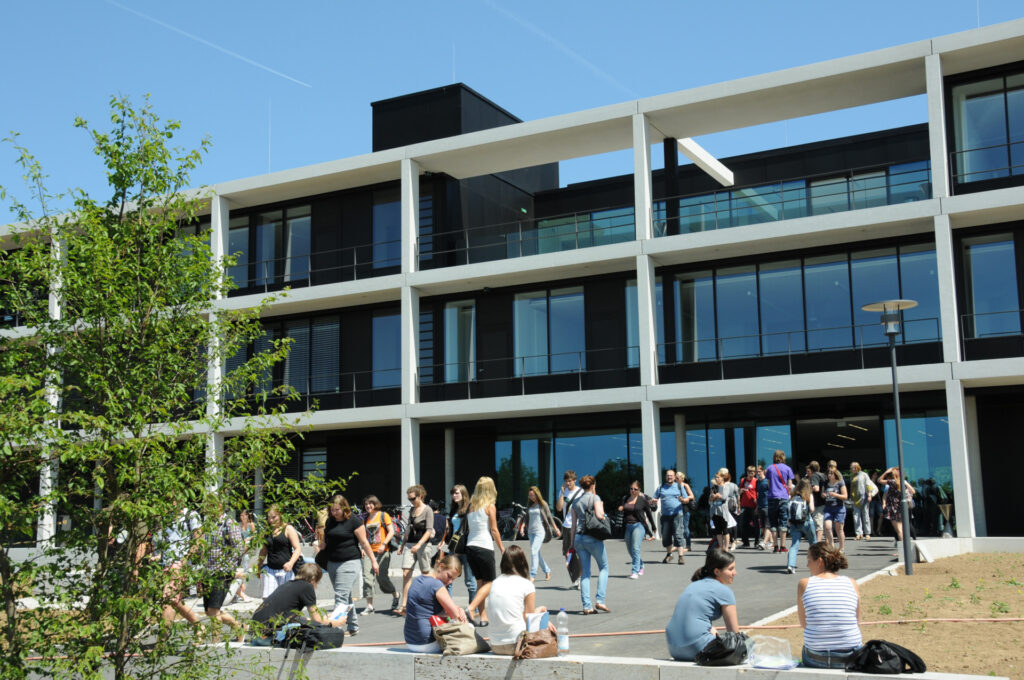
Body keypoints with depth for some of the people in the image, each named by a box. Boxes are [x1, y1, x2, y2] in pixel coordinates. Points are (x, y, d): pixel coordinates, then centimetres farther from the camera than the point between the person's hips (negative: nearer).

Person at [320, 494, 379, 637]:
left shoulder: (353, 521, -9)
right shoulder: (330, 521, 11)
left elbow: (364, 542, -6)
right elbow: (324, 541, 24)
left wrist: (373, 560, -4)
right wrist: (321, 544, 3)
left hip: (350, 562, -7)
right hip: (332, 563, 7)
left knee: (341, 596, -14)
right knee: (347, 597, 13)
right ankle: (353, 627, 22)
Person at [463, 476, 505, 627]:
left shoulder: (471, 505, 9)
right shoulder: (490, 506, -6)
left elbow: (469, 526, 7)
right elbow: (494, 530, -5)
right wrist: (502, 547, 3)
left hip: (470, 546, 6)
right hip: (485, 547, -6)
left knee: (480, 582, 14)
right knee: (489, 582, 4)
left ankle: (483, 616, 11)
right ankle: (471, 608, -15)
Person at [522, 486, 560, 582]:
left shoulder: (543, 504, -2)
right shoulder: (530, 505, 12)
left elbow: (549, 517, 1)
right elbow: (527, 517, 17)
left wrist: (556, 529, 2)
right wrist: (523, 526, 2)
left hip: (540, 531, -6)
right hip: (531, 531, 6)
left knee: (534, 551, -17)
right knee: (537, 553, 12)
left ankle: (532, 575, -16)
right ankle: (547, 571, 29)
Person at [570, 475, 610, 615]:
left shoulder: (576, 502, 14)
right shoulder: (595, 498, -3)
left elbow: (573, 524, 13)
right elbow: (599, 515, -16)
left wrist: (573, 542, 16)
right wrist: (601, 507, 5)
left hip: (579, 537, 5)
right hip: (593, 537, -5)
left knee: (585, 572, 7)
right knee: (604, 567, 9)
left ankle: (587, 606, 2)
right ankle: (599, 600, -4)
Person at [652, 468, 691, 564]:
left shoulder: (680, 486, 8)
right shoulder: (661, 488, 12)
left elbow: (687, 500, 8)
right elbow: (654, 499, 14)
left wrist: (683, 500, -15)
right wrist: (655, 502, -10)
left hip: (677, 514, -3)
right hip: (665, 515, 3)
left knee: (678, 534, -12)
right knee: (665, 536, 6)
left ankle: (681, 556, -11)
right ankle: (669, 554, 25)